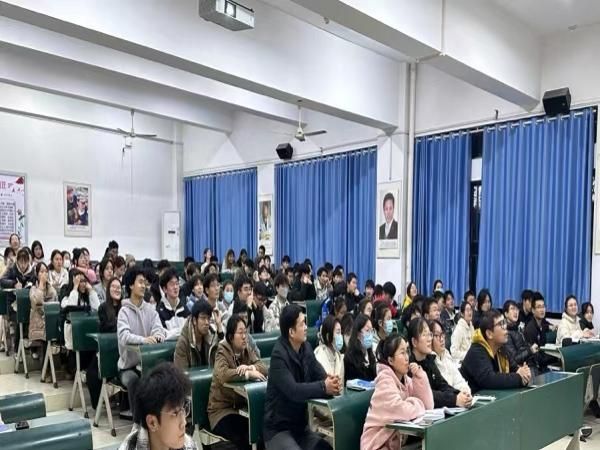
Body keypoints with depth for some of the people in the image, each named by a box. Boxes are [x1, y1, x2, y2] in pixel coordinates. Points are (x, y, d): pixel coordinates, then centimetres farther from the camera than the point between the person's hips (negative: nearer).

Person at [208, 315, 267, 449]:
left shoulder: (247, 350, 7)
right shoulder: (222, 351, -11)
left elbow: (263, 367, -5)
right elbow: (222, 375, -30)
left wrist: (250, 368, -24)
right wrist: (249, 373, -29)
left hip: (243, 406, 5)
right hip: (222, 409, -5)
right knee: (245, 439, -26)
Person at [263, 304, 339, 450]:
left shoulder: (306, 347, 1)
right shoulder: (279, 355, -21)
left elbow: (320, 375, -2)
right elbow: (293, 391, -29)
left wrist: (331, 382, -23)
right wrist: (324, 387, -30)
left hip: (301, 425, 7)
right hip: (278, 429, -7)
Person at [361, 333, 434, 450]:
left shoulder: (405, 378, 5)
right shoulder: (385, 379, -17)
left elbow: (428, 405, 0)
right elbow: (403, 412, -27)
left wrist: (419, 377, -10)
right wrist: (417, 404, -8)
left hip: (398, 441, 7)